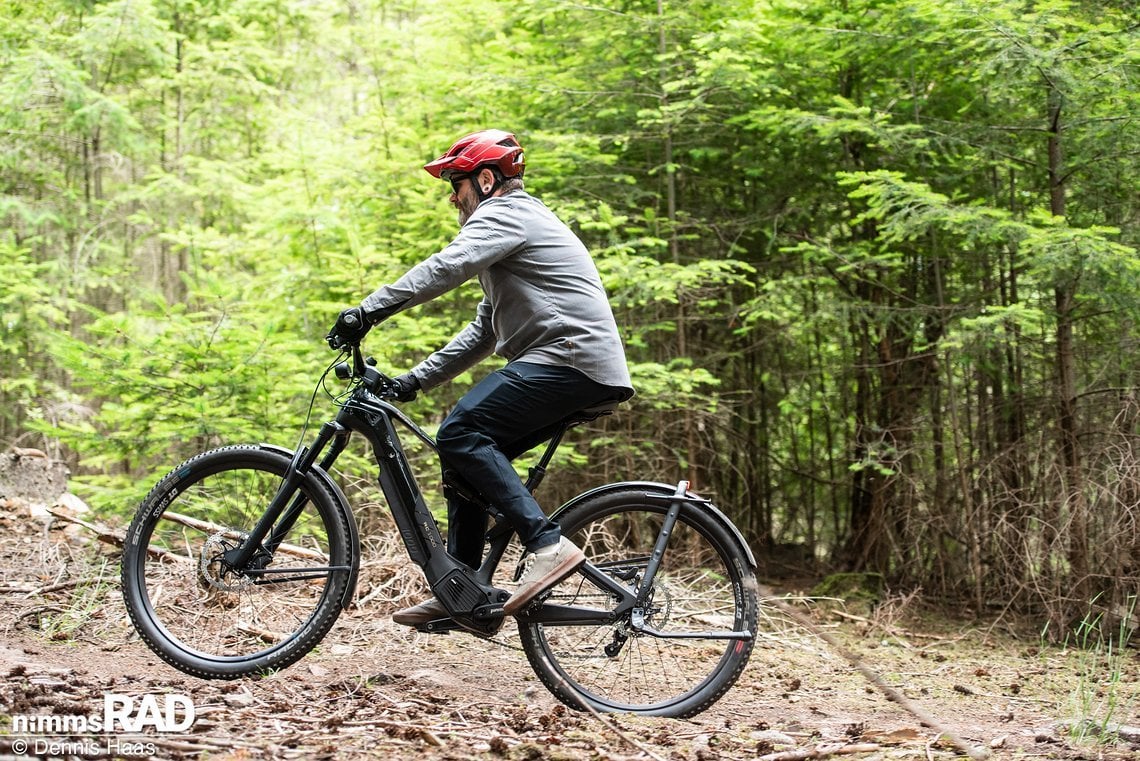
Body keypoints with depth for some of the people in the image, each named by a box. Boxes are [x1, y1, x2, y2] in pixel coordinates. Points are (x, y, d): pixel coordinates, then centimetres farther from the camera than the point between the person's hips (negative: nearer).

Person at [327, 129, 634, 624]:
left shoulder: (504, 213, -2)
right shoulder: (517, 225, 30)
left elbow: (446, 267, -22)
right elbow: (482, 335, 29)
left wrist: (369, 310, -26)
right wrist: (414, 380, 23)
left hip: (570, 357, -10)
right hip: (578, 365, 10)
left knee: (460, 433, -19)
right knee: (466, 450, 9)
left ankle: (548, 545, -23)